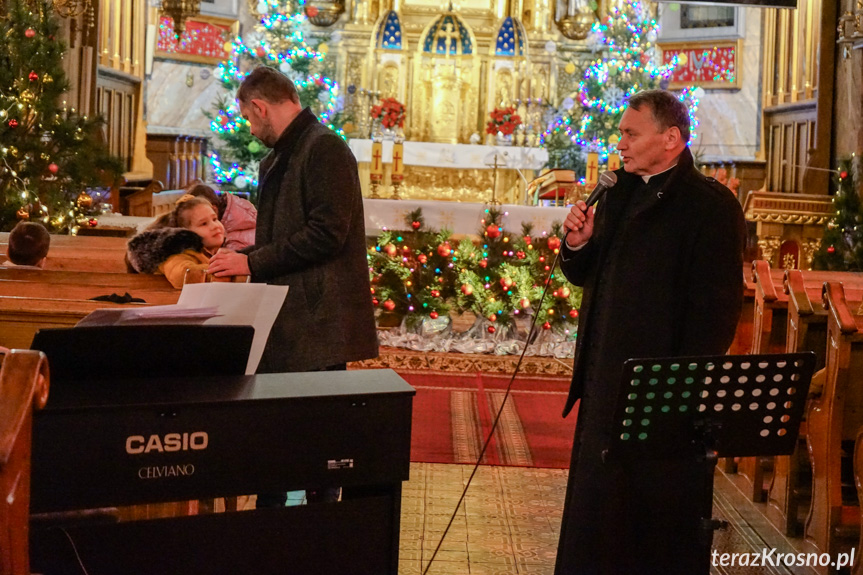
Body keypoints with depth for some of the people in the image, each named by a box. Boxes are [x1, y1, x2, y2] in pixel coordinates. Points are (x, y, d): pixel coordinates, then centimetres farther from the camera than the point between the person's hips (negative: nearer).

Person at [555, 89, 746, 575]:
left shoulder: (711, 205, -13)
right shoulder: (621, 195, 13)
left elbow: (717, 306, -17)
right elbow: (588, 276, 20)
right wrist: (579, 243, -1)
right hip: (607, 381, 8)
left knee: (657, 519, 4)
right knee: (596, 507, 16)